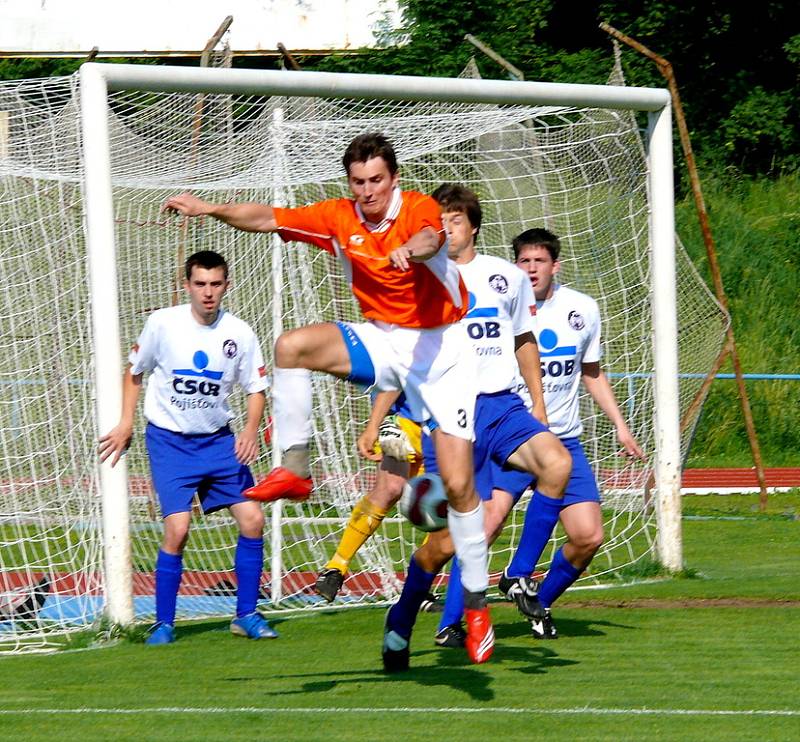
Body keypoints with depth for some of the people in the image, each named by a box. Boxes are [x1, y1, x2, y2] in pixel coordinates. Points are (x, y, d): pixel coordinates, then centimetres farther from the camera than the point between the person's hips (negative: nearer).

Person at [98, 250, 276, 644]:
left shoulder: (239, 333, -6)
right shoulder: (163, 323, -10)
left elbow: (256, 388, 5)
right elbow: (134, 370, 7)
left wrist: (250, 430, -13)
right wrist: (126, 424, 2)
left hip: (218, 440, 3)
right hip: (168, 439, -3)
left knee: (252, 519, -5)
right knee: (177, 529, -15)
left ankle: (246, 614, 11)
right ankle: (163, 624, -1)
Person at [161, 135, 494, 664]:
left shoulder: (419, 209, -16)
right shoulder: (339, 218, -2)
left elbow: (432, 238, -39)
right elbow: (268, 218, -3)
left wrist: (411, 248, -63)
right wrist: (211, 209, -19)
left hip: (439, 347, -4)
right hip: (379, 340, 4)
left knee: (458, 483, -9)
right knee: (291, 345, -23)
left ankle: (478, 604, 2)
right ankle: (295, 468, -14)